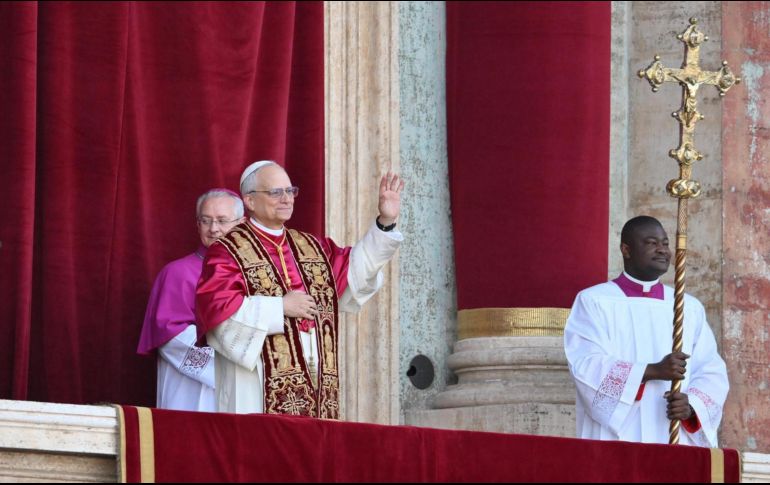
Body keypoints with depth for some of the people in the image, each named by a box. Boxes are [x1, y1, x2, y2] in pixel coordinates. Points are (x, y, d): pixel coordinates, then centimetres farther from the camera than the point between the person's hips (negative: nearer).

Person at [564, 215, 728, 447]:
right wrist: (653, 371, -21)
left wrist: (691, 406, -13)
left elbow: (711, 371, 8)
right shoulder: (593, 302, 2)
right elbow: (586, 365, -11)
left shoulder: (690, 308, 14)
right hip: (615, 439, -3)